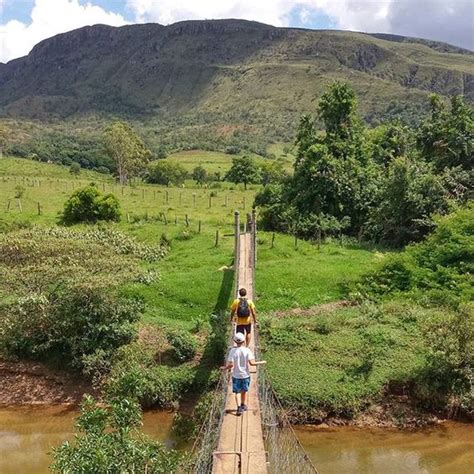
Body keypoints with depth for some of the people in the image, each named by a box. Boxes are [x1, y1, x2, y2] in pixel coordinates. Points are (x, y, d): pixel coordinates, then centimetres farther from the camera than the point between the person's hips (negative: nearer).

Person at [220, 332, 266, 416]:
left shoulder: (233, 351, -12)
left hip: (236, 375, -1)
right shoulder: (247, 350, -12)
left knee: (237, 392, 10)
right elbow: (251, 363, -18)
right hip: (245, 375, 1)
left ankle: (239, 408, -3)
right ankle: (243, 405, 35)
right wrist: (262, 362, -4)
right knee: (244, 391, 20)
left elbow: (231, 364, -15)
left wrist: (224, 368, 3)